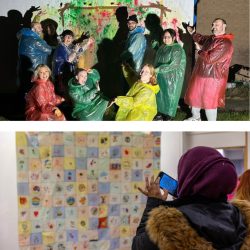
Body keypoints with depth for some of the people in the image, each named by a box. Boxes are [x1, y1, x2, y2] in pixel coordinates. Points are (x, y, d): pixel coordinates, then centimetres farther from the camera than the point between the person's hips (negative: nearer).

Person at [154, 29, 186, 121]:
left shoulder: (177, 49, -15)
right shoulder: (162, 47, 9)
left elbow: (174, 65, -23)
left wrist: (159, 69, -24)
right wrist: (155, 71, 12)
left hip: (172, 78, -7)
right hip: (161, 77, 7)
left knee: (169, 95, 2)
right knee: (159, 94, 13)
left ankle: (168, 116, 15)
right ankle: (160, 114, 28)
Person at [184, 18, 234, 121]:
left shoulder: (225, 43, -21)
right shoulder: (211, 38, 8)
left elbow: (210, 59, -26)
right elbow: (201, 39, 34)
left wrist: (199, 51, -11)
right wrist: (193, 33, 21)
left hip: (212, 78, -9)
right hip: (200, 74, 9)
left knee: (209, 101, -1)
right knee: (194, 96, 20)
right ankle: (196, 117, 43)